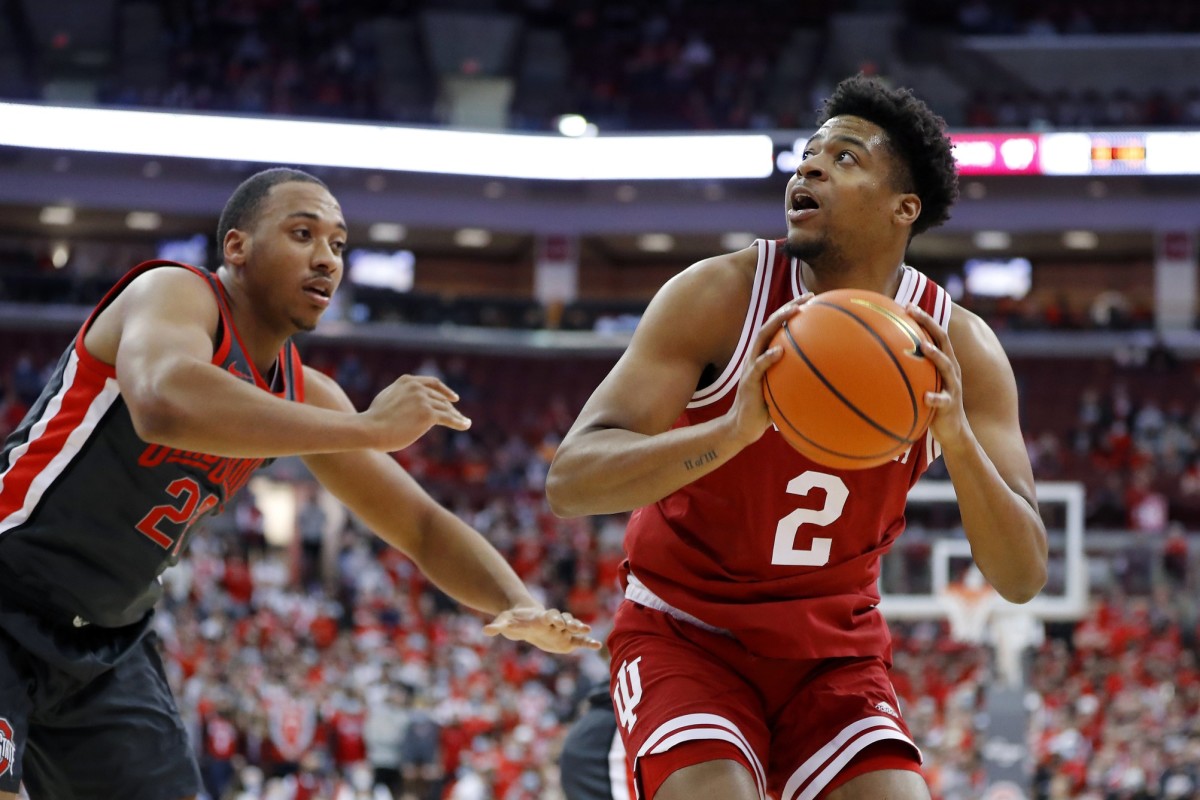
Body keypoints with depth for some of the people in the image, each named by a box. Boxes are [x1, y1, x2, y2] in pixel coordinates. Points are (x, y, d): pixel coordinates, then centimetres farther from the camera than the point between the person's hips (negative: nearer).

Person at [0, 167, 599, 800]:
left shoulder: (302, 396, 8)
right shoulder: (172, 294, -15)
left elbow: (424, 528, 12)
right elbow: (164, 402, -39)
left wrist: (521, 605, -9)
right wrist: (369, 428, -35)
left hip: (106, 639, 8)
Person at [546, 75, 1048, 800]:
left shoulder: (958, 347, -8)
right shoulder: (721, 296, -16)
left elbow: (1023, 578, -11)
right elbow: (569, 482, -25)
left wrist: (959, 441, -30)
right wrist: (734, 430, -41)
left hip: (837, 651, 3)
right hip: (687, 637, -3)